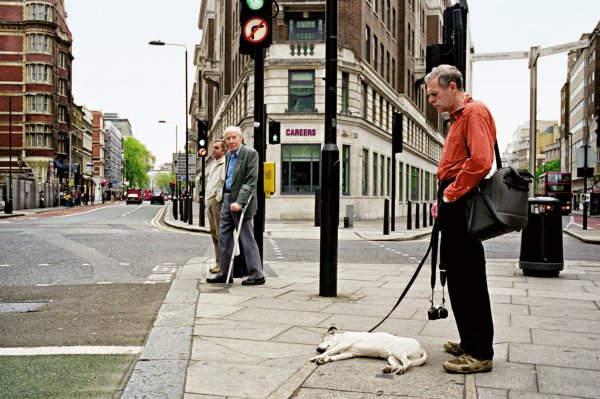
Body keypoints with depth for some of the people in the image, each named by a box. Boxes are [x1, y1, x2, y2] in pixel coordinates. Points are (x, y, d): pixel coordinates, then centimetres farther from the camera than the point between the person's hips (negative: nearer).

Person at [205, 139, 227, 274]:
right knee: (214, 234, 10)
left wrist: (218, 198, -19)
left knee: (221, 234, -9)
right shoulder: (215, 165, 23)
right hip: (210, 202, 10)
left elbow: (226, 183, -18)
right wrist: (207, 201, 18)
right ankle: (218, 262, 15)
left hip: (218, 202, -10)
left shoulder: (225, 164, -8)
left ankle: (223, 264, -7)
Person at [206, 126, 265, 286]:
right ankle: (224, 274, 20)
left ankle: (256, 275, 4)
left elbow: (251, 181, -17)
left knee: (247, 239, -4)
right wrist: (225, 198, 12)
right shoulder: (228, 156, 15)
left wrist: (239, 202, -24)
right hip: (227, 199, 8)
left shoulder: (251, 153, -11)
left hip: (241, 201, -8)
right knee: (224, 237, 11)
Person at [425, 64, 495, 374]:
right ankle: (470, 342, 23)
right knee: (457, 275, 13)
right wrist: (443, 200, 14)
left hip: (463, 206, -10)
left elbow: (480, 161, -22)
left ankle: (480, 354, -2)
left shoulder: (474, 111, -9)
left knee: (467, 278, -8)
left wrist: (451, 195, -16)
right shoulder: (458, 117, 23)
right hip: (455, 206, 11)